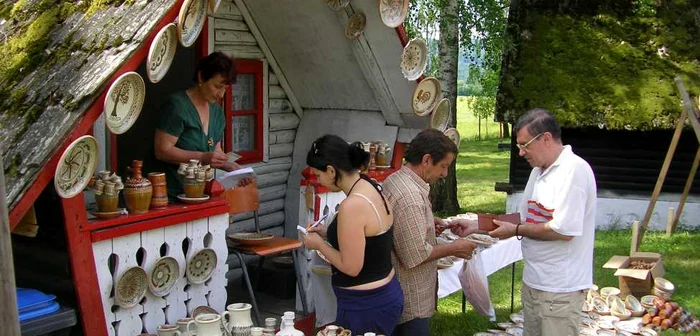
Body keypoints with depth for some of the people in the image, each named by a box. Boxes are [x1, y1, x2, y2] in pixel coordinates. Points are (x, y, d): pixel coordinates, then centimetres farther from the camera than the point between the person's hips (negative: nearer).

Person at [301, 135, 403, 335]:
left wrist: (319, 244, -8)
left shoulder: (352, 205, -25)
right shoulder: (373, 188, 2)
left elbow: (351, 267, -22)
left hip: (365, 306, -9)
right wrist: (328, 232, 11)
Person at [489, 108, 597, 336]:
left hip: (560, 287, -9)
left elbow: (564, 230, -24)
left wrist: (516, 230, -13)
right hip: (533, 280, 9)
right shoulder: (538, 170, 10)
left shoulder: (574, 169, -19)